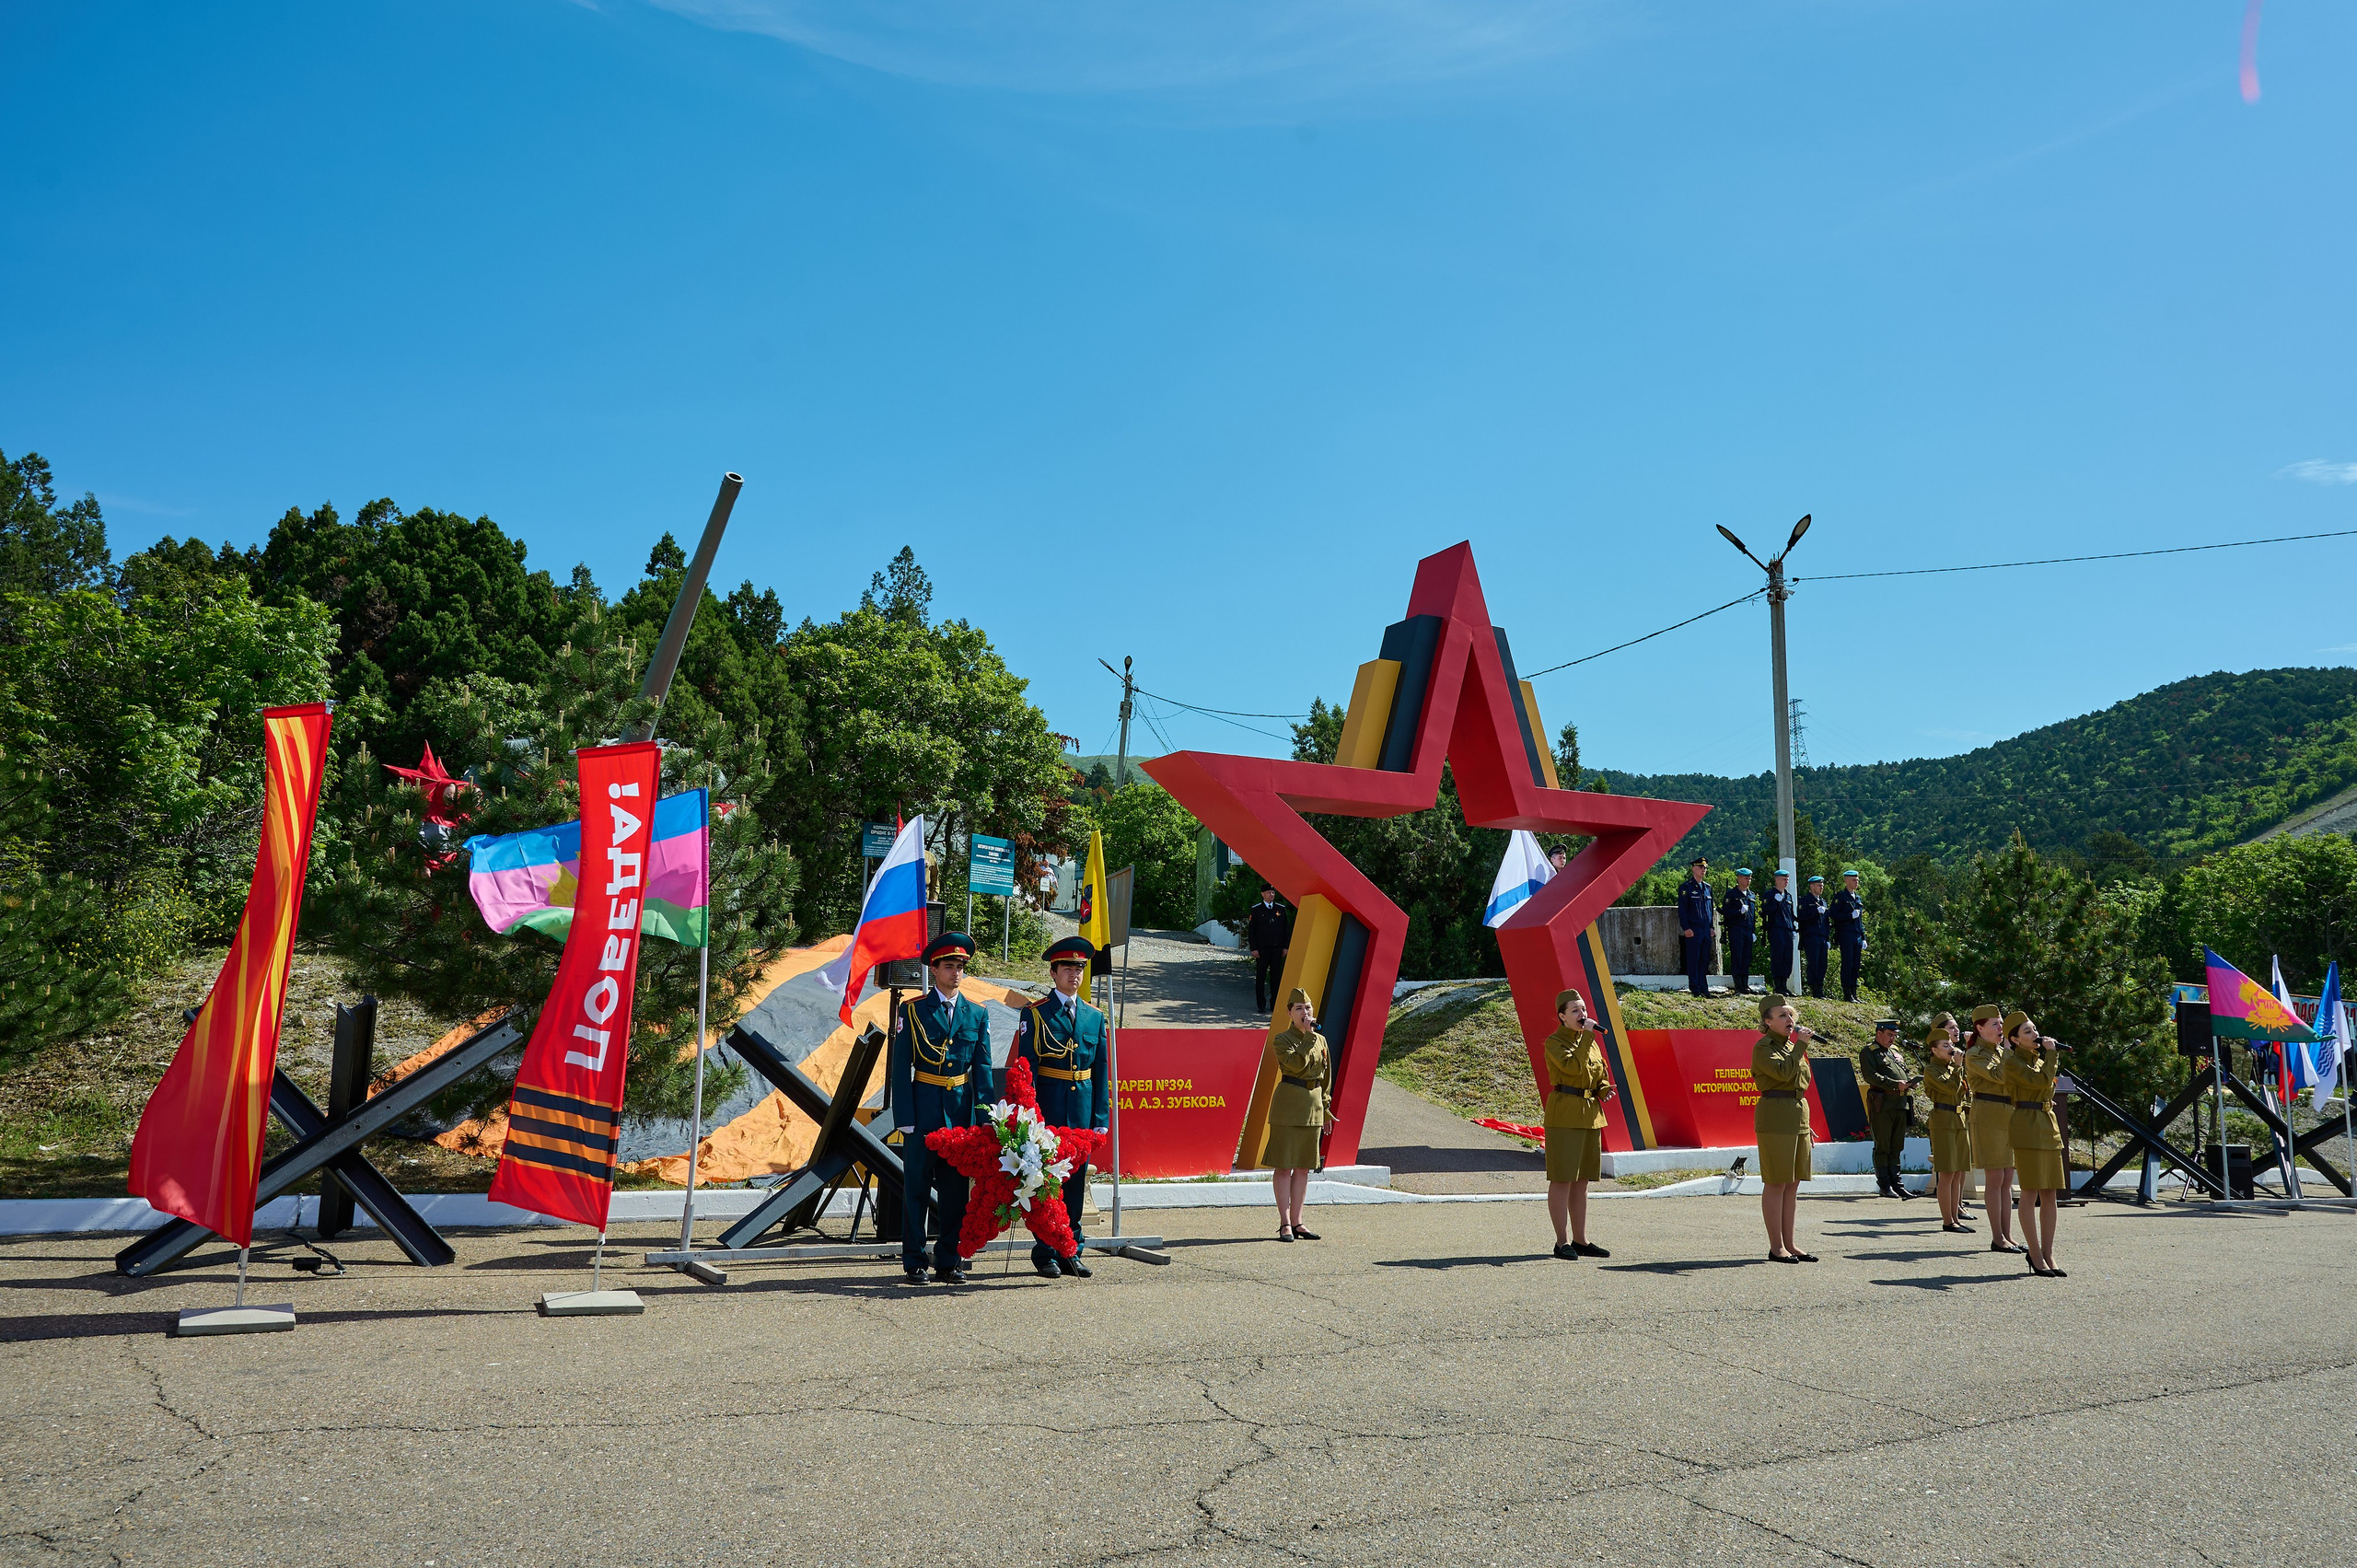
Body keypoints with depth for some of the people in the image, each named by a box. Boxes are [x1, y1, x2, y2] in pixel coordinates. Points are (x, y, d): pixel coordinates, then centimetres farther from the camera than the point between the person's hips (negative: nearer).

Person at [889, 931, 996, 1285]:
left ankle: (948, 1262, 17)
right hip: (923, 1108, -3)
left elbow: (983, 1069, 8)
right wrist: (904, 1119, -10)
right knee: (917, 1186, 3)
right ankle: (914, 1263, 12)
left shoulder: (977, 1014, 8)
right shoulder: (912, 1011, -1)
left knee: (955, 1188, 7)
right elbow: (900, 1069, -3)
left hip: (961, 1109, 3)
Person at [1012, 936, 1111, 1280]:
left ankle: (1071, 1253, 17)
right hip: (1048, 1107, -4)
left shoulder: (1095, 1017, 12)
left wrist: (1101, 1118, 5)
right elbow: (1026, 1069, -5)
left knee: (1076, 1181, 9)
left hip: (1082, 1111, 4)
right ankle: (1045, 1255, 10)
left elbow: (1101, 1072, 12)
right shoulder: (1035, 1014, -2)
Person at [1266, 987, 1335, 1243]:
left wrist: (1326, 1110, 15)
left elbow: (1325, 1078, 16)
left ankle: (1297, 1222, 16)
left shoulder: (1321, 1040, 11)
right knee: (1284, 1165, -2)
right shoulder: (1282, 1040, -5)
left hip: (1313, 1105, 6)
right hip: (1288, 1104, -6)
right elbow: (1297, 1064, -23)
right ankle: (1285, 1223, 3)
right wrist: (1308, 1036, -17)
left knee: (1304, 1166, 9)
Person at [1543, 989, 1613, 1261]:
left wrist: (1605, 1090, 1)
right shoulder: (1553, 1042, -8)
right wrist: (1587, 1035, -19)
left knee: (1582, 1180, 11)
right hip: (1564, 1114, -7)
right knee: (1562, 1179, -5)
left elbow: (1600, 1075, 22)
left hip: (1590, 1113, 8)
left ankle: (1580, 1241, 18)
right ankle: (1561, 1242, 1)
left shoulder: (1590, 1041, 14)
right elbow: (1574, 1066, -25)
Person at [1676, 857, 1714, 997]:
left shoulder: (1707, 887, 16)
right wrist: (1686, 928, -14)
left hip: (1706, 929, 6)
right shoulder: (1686, 887, -4)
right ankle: (1695, 989, 0)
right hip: (1693, 930, -6)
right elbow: (1682, 909, -8)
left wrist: (1711, 926, 14)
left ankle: (1703, 988, 15)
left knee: (1705, 959, 8)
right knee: (1693, 959, -4)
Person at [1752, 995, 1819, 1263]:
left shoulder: (1791, 1045, 18)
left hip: (1798, 1117, 9)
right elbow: (1783, 1072, -24)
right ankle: (1776, 1247, 0)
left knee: (1793, 1183, 10)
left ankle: (1789, 1244, 16)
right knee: (1776, 1183, -5)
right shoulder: (1763, 1047, -7)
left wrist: (1806, 1124, 20)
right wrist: (1801, 1045, -15)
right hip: (1775, 1118, -8)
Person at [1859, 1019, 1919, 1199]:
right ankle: (1884, 1186, 2)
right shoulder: (1868, 1052, -2)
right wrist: (1895, 1084, -22)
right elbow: (1870, 1075, -14)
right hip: (1882, 1105, -7)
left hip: (1901, 1104, 7)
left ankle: (1896, 1183, 14)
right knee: (1883, 1147, -2)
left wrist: (1911, 1080, 3)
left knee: (1897, 1147, 9)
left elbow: (1905, 1072, 27)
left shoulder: (1895, 1051, 23)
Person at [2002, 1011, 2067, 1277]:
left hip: (2049, 1126, 8)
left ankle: (2048, 1254, 11)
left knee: (2050, 1194, 6)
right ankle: (2036, 1256, -2)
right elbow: (2041, 1080, -18)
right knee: (2031, 1194, -6)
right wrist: (2051, 1053, -8)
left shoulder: (2039, 1058, 17)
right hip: (2027, 1127, -8)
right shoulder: (2012, 1062, -7)